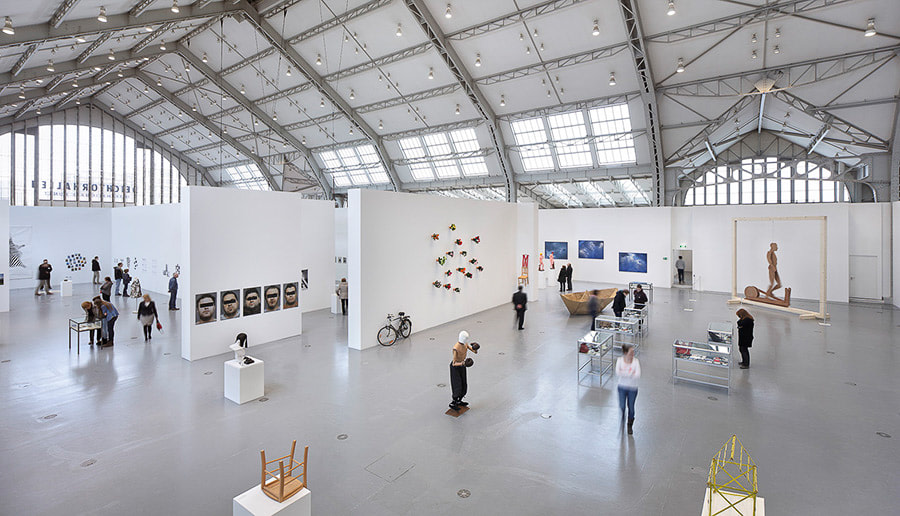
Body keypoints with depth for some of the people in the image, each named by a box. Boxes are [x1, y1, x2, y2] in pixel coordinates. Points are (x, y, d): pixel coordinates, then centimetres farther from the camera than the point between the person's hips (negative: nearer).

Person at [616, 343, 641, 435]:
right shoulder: (620, 360, -11)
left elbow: (638, 376, -23)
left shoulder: (636, 361, -13)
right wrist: (631, 373, -24)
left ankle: (630, 426, 38)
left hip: (632, 388, 0)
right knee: (622, 407, 1)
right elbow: (617, 373, -22)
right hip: (622, 387, 0)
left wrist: (624, 373, -23)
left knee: (631, 407, 13)